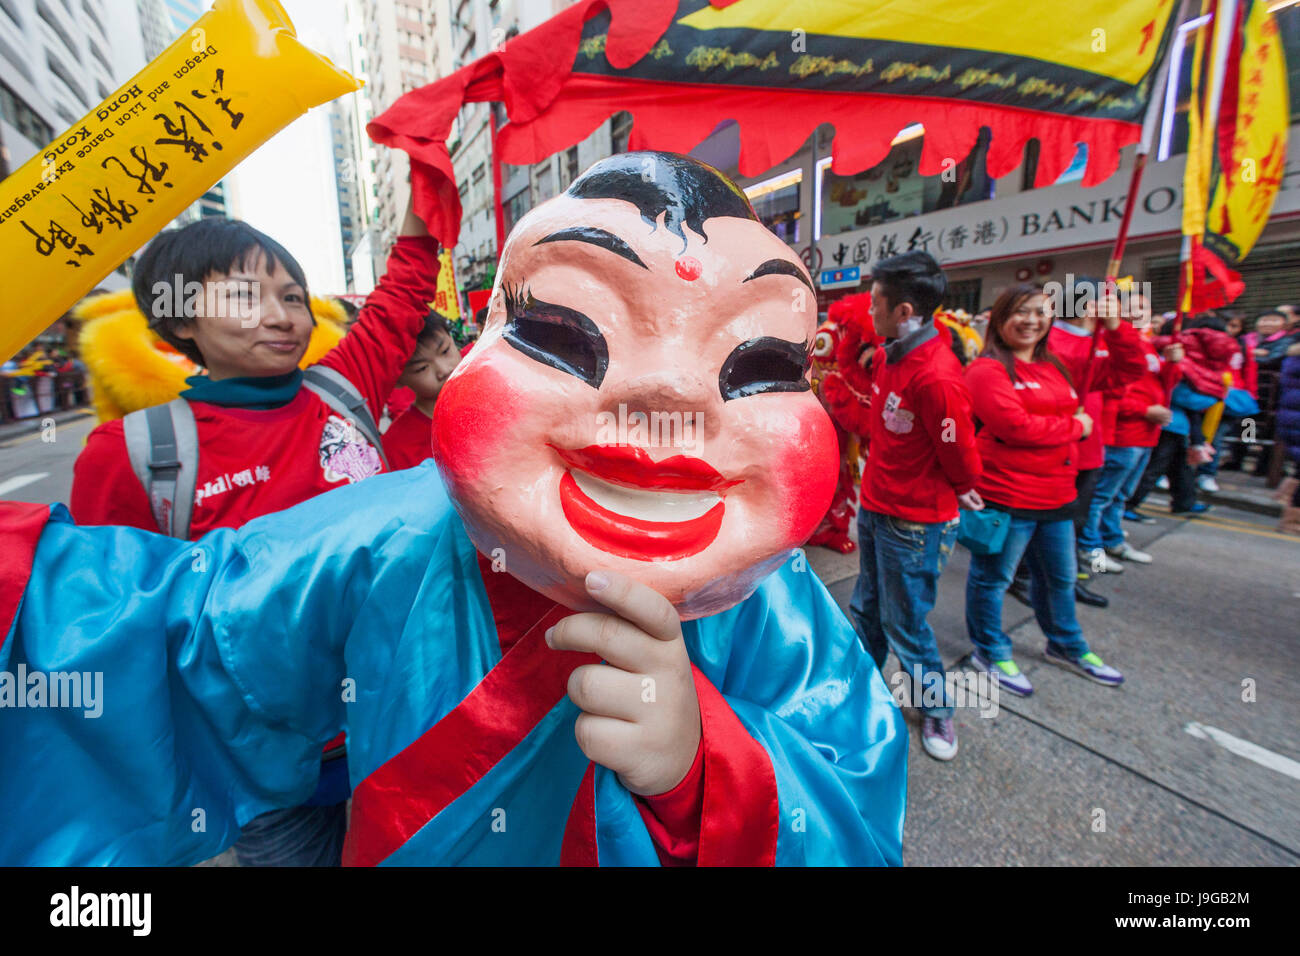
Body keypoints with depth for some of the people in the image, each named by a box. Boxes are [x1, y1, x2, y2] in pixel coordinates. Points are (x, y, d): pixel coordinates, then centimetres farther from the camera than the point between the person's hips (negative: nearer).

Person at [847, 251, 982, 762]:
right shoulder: (887, 355, 2)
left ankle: (937, 709, 34)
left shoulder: (937, 376, -27)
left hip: (914, 522, -8)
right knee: (866, 608, 22)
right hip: (874, 506, 8)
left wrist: (957, 491, 1)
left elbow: (960, 455, -17)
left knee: (904, 623, 8)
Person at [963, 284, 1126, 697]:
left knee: (1060, 577, 23)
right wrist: (1076, 427, -10)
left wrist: (1116, 329, 11)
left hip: (1056, 493, 9)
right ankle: (990, 651, 28)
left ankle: (1065, 646, 45)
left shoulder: (1056, 366, 13)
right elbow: (1015, 426, -24)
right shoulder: (987, 370, -13)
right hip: (1005, 495, -8)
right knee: (993, 577, 7)